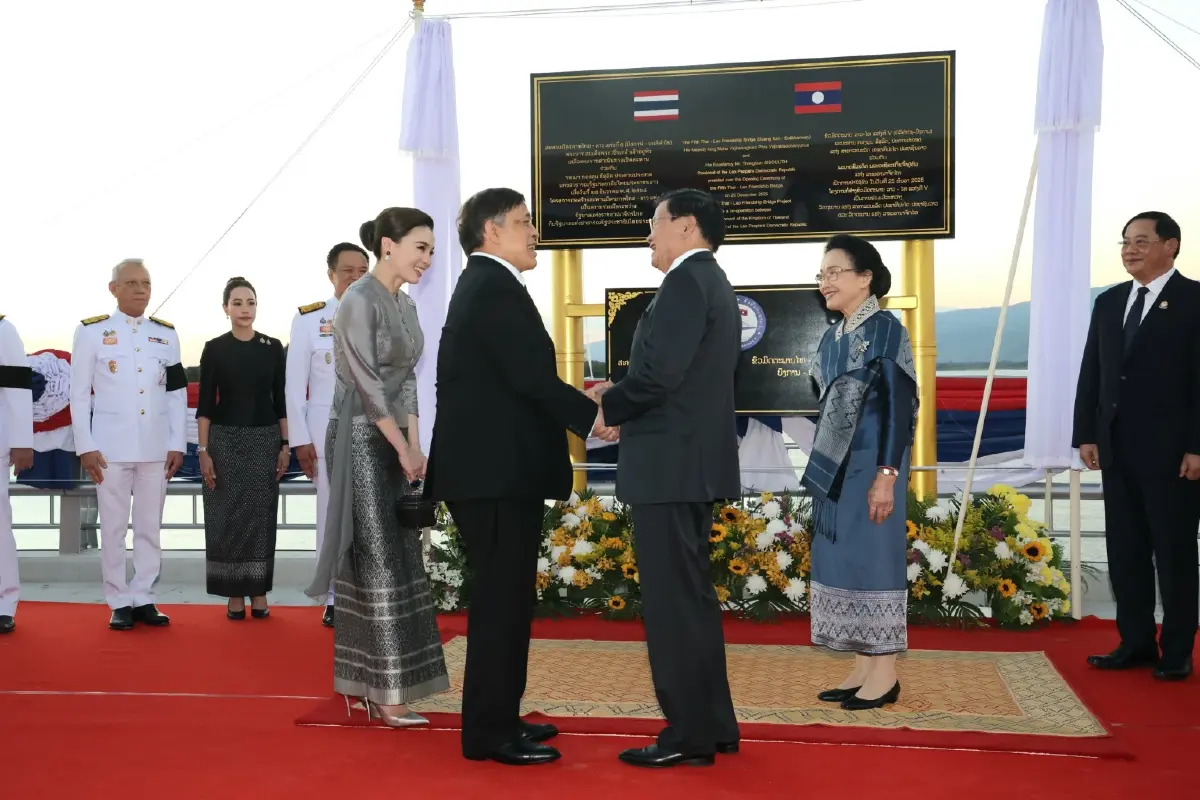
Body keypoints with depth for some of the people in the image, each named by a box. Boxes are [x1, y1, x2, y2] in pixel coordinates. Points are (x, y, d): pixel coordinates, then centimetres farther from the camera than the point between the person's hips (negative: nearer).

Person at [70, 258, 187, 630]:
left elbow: (177, 393, 9)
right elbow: (79, 394, -1)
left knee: (150, 527, 7)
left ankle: (143, 599, 15)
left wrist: (177, 444, 2)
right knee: (113, 527, 2)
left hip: (156, 446, 3)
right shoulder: (91, 331, 0)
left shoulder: (166, 333, 9)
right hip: (110, 446, -3)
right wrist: (85, 447, -7)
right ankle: (120, 603, 10)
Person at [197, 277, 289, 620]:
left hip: (264, 441, 2)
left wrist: (285, 445, 0)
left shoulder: (273, 347, 3)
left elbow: (281, 400, 5)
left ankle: (259, 592, 15)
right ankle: (234, 595, 12)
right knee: (228, 517, 2)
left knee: (261, 515, 5)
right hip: (225, 441, -1)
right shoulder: (214, 348, -2)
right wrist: (203, 450, -8)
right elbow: (204, 404, -2)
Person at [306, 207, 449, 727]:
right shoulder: (359, 301, -13)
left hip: (393, 442, 9)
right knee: (377, 562, -6)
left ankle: (367, 683, 18)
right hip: (361, 441, -9)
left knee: (399, 560, 9)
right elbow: (367, 383, -16)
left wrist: (414, 446, 4)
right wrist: (404, 449, -13)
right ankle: (384, 691, 0)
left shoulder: (406, 305, 13)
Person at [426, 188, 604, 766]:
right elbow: (531, 377, -21)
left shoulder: (479, 285, 19)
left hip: (487, 465, 11)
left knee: (501, 596, 15)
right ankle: (490, 732, 3)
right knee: (502, 599, -4)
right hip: (498, 470, -11)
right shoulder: (497, 288, -13)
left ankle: (497, 718, 24)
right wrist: (592, 416, -14)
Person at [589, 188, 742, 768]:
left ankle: (690, 734, 3)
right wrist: (622, 398, 9)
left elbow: (660, 373, -23)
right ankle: (710, 725, 22)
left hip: (672, 464, -10)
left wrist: (605, 404, -7)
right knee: (691, 596, 15)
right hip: (694, 461, 10)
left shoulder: (686, 282, -13)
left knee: (672, 600, -4)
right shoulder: (712, 284, 18)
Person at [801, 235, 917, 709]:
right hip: (835, 467, 8)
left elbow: (898, 405, -15)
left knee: (871, 559, -4)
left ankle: (885, 674, 5)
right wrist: (823, 470, 16)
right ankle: (863, 668, 16)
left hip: (870, 465, -8)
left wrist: (886, 475, -20)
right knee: (841, 561, 8)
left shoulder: (885, 329, -9)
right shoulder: (833, 336, 13)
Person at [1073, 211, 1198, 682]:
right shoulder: (1109, 302, 12)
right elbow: (1090, 373, 12)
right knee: (1125, 550, 9)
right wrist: (1086, 435, 6)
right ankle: (1136, 643, 18)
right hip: (1117, 449, 6)